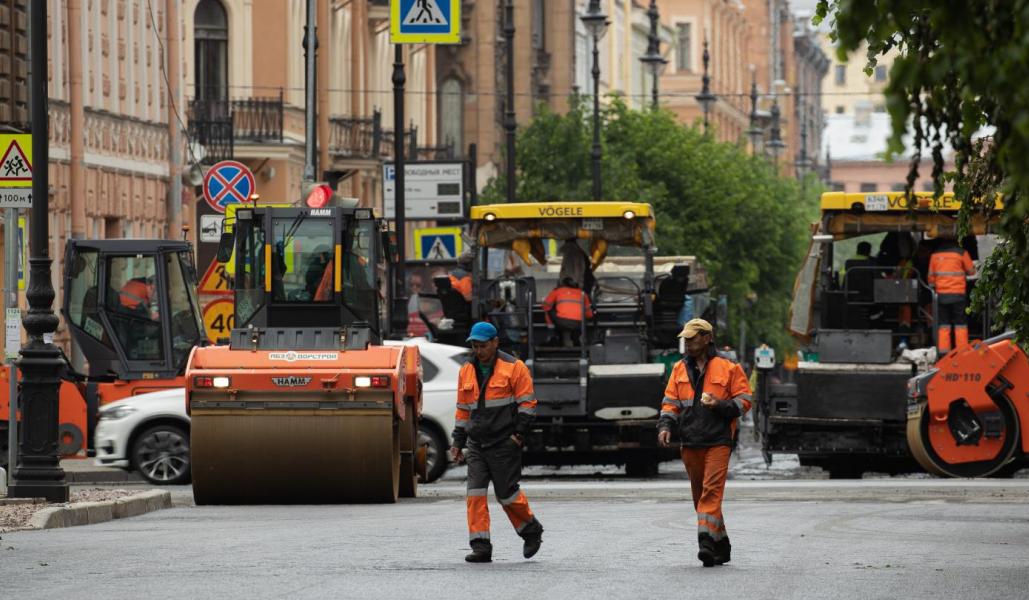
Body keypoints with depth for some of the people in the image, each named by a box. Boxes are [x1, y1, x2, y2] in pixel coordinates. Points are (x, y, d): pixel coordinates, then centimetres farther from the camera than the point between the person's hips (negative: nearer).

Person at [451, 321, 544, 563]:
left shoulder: (513, 367, -4)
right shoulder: (467, 371, 13)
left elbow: (527, 402, -4)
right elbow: (463, 409, 20)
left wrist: (519, 433, -12)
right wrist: (458, 442, 16)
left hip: (504, 443, -5)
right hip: (477, 444, 5)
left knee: (507, 493, -2)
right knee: (475, 493, -6)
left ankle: (532, 531, 23)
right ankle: (480, 547, -6)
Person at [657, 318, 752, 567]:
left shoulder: (728, 368, -1)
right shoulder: (680, 369, 13)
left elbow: (744, 400, 1)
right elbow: (670, 402, 15)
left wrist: (720, 405, -16)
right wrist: (665, 425, -2)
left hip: (718, 441, -5)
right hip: (690, 442, 5)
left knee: (712, 491, -17)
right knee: (700, 495, 9)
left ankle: (707, 541, -24)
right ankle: (721, 546, 20)